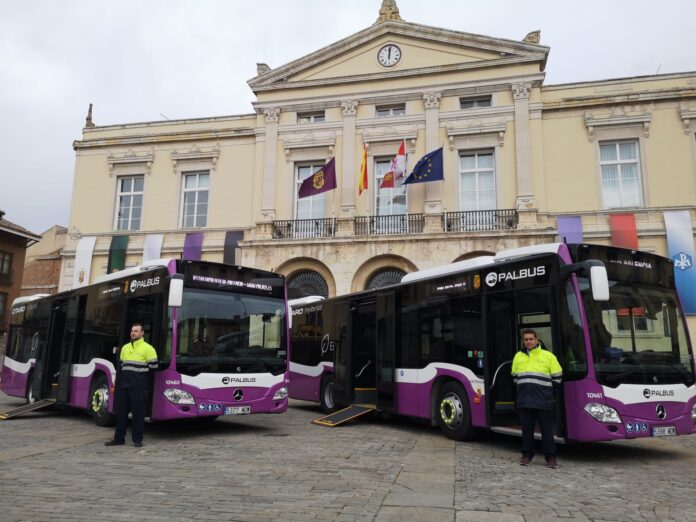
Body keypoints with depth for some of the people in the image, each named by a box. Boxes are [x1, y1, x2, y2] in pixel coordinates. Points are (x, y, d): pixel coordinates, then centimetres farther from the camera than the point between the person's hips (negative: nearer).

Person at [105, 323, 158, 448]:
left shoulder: (147, 349, -5)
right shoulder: (125, 347, 16)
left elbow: (153, 367, -7)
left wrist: (141, 376, -2)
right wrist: (124, 376, 14)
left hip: (138, 386, -6)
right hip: (124, 384, 6)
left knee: (138, 412, -2)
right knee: (121, 411, 10)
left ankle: (137, 439, 7)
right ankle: (119, 438, 19)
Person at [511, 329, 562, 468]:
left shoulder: (548, 356, 2)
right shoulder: (518, 356, 13)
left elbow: (557, 378, 6)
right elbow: (515, 376, 23)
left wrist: (545, 388, 8)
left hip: (543, 401, -3)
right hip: (524, 400, 3)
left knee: (547, 429, 2)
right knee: (527, 429, 9)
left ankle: (550, 456, 13)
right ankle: (527, 454, 20)